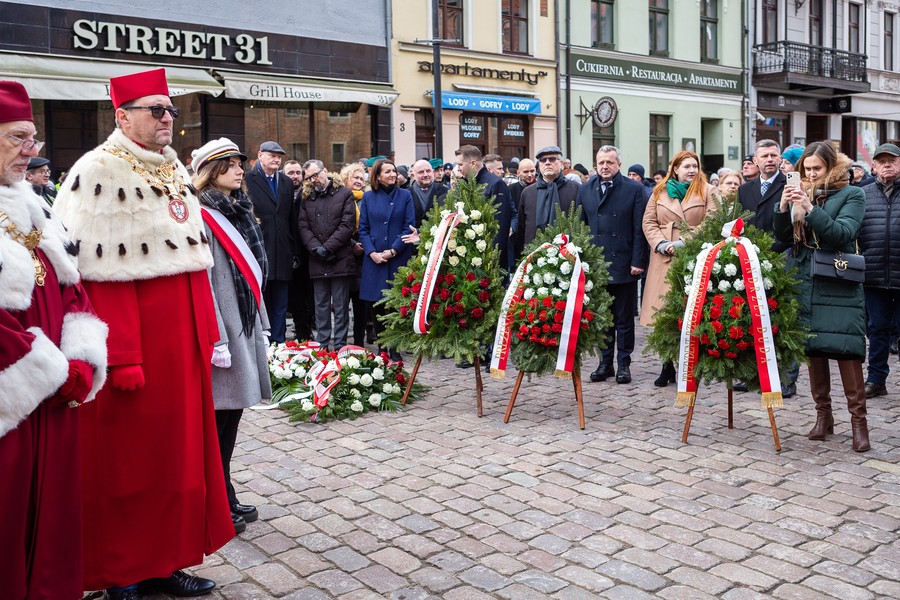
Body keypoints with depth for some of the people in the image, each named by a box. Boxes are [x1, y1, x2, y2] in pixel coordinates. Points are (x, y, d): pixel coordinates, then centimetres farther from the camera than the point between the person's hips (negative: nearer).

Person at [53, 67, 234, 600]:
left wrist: (207, 334, 13)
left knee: (180, 450, 13)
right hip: (133, 342, -8)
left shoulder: (175, 172, 15)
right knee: (129, 457, 4)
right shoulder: (99, 174, -10)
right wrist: (120, 357, -21)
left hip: (183, 343, 8)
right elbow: (99, 274, -17)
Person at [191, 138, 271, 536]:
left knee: (232, 414, 13)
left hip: (245, 327, 8)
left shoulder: (240, 212, 15)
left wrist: (261, 325, 16)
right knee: (218, 419, -1)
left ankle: (226, 498, 24)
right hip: (221, 330, -8)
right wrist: (216, 339, -20)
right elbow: (203, 282, -17)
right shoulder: (203, 217, -11)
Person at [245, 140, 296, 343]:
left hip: (282, 255, 5)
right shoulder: (247, 180, -1)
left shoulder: (287, 182, 16)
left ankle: (278, 343, 17)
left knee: (280, 306, 9)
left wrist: (293, 249, 13)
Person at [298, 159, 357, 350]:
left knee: (341, 306, 0)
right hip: (317, 262, 4)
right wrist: (316, 248, -10)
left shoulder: (344, 194, 3)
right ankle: (321, 345, 14)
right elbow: (303, 227, 6)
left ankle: (340, 346, 4)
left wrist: (328, 247, -11)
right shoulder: (306, 200, 15)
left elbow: (348, 225, -6)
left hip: (341, 260, -4)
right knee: (321, 306, 9)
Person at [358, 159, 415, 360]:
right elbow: (363, 229, 7)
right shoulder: (368, 197, 10)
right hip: (374, 259, 2)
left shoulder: (405, 195, 6)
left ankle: (395, 350, 7)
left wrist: (393, 250, -10)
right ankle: (382, 348, 14)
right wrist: (371, 252, -8)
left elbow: (409, 227, 0)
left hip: (399, 258, -1)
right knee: (376, 305, 2)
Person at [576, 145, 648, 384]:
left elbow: (639, 229, -4)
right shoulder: (585, 190, 8)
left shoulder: (634, 189, -1)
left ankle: (623, 364, 16)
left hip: (624, 264, -3)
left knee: (624, 318, 6)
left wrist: (637, 261, -10)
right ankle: (605, 362, 19)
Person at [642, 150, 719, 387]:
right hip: (664, 259, 2)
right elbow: (648, 222, 10)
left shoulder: (708, 192, 6)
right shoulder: (659, 192, 13)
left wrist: (687, 242, -12)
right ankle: (667, 366, 11)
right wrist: (660, 243, -6)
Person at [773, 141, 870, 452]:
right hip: (805, 284, 5)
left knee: (846, 351, -10)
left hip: (839, 286, -5)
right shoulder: (802, 194, 11)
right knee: (812, 349, 9)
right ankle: (823, 414, 20)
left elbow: (842, 233, -15)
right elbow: (784, 238, 8)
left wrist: (810, 209, -24)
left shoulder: (852, 195, -1)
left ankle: (858, 419, -2)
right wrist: (783, 209, -9)